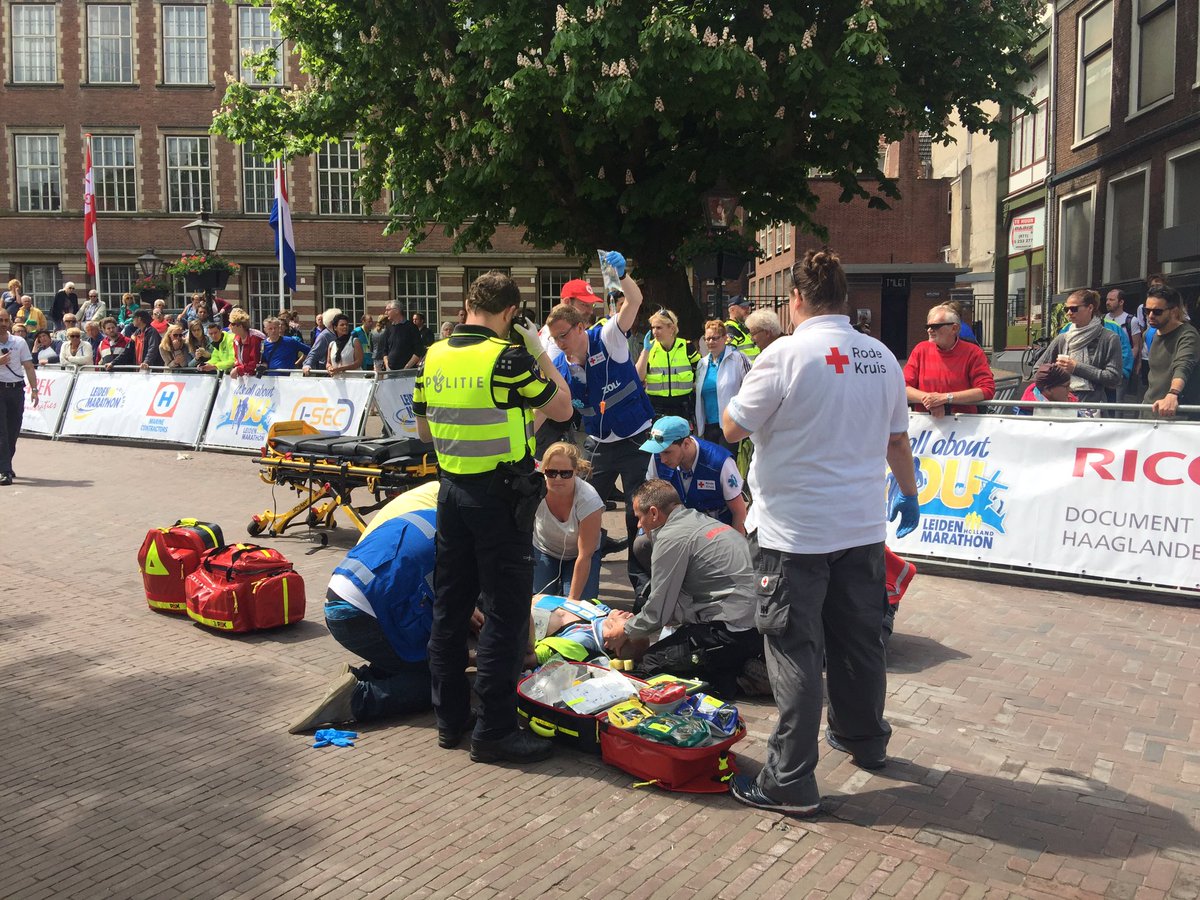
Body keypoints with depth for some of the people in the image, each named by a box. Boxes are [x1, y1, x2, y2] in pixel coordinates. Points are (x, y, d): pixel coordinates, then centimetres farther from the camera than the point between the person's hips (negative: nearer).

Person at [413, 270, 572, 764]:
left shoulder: (433, 357, 4)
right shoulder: (508, 357, -16)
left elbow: (424, 428, 13)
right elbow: (562, 408, -6)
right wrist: (541, 354, 3)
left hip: (451, 489, 7)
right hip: (501, 496, -7)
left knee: (450, 606, 14)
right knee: (505, 612, 1)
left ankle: (450, 718, 25)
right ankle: (494, 730, 7)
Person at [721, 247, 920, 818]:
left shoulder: (786, 355, -15)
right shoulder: (882, 358, 4)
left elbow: (733, 428, -9)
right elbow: (897, 439, 12)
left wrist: (731, 390, 12)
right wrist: (909, 494, 27)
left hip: (795, 533, -6)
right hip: (862, 527, 6)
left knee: (796, 650, 0)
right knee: (860, 639, 19)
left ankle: (791, 782, 6)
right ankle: (864, 739, 38)